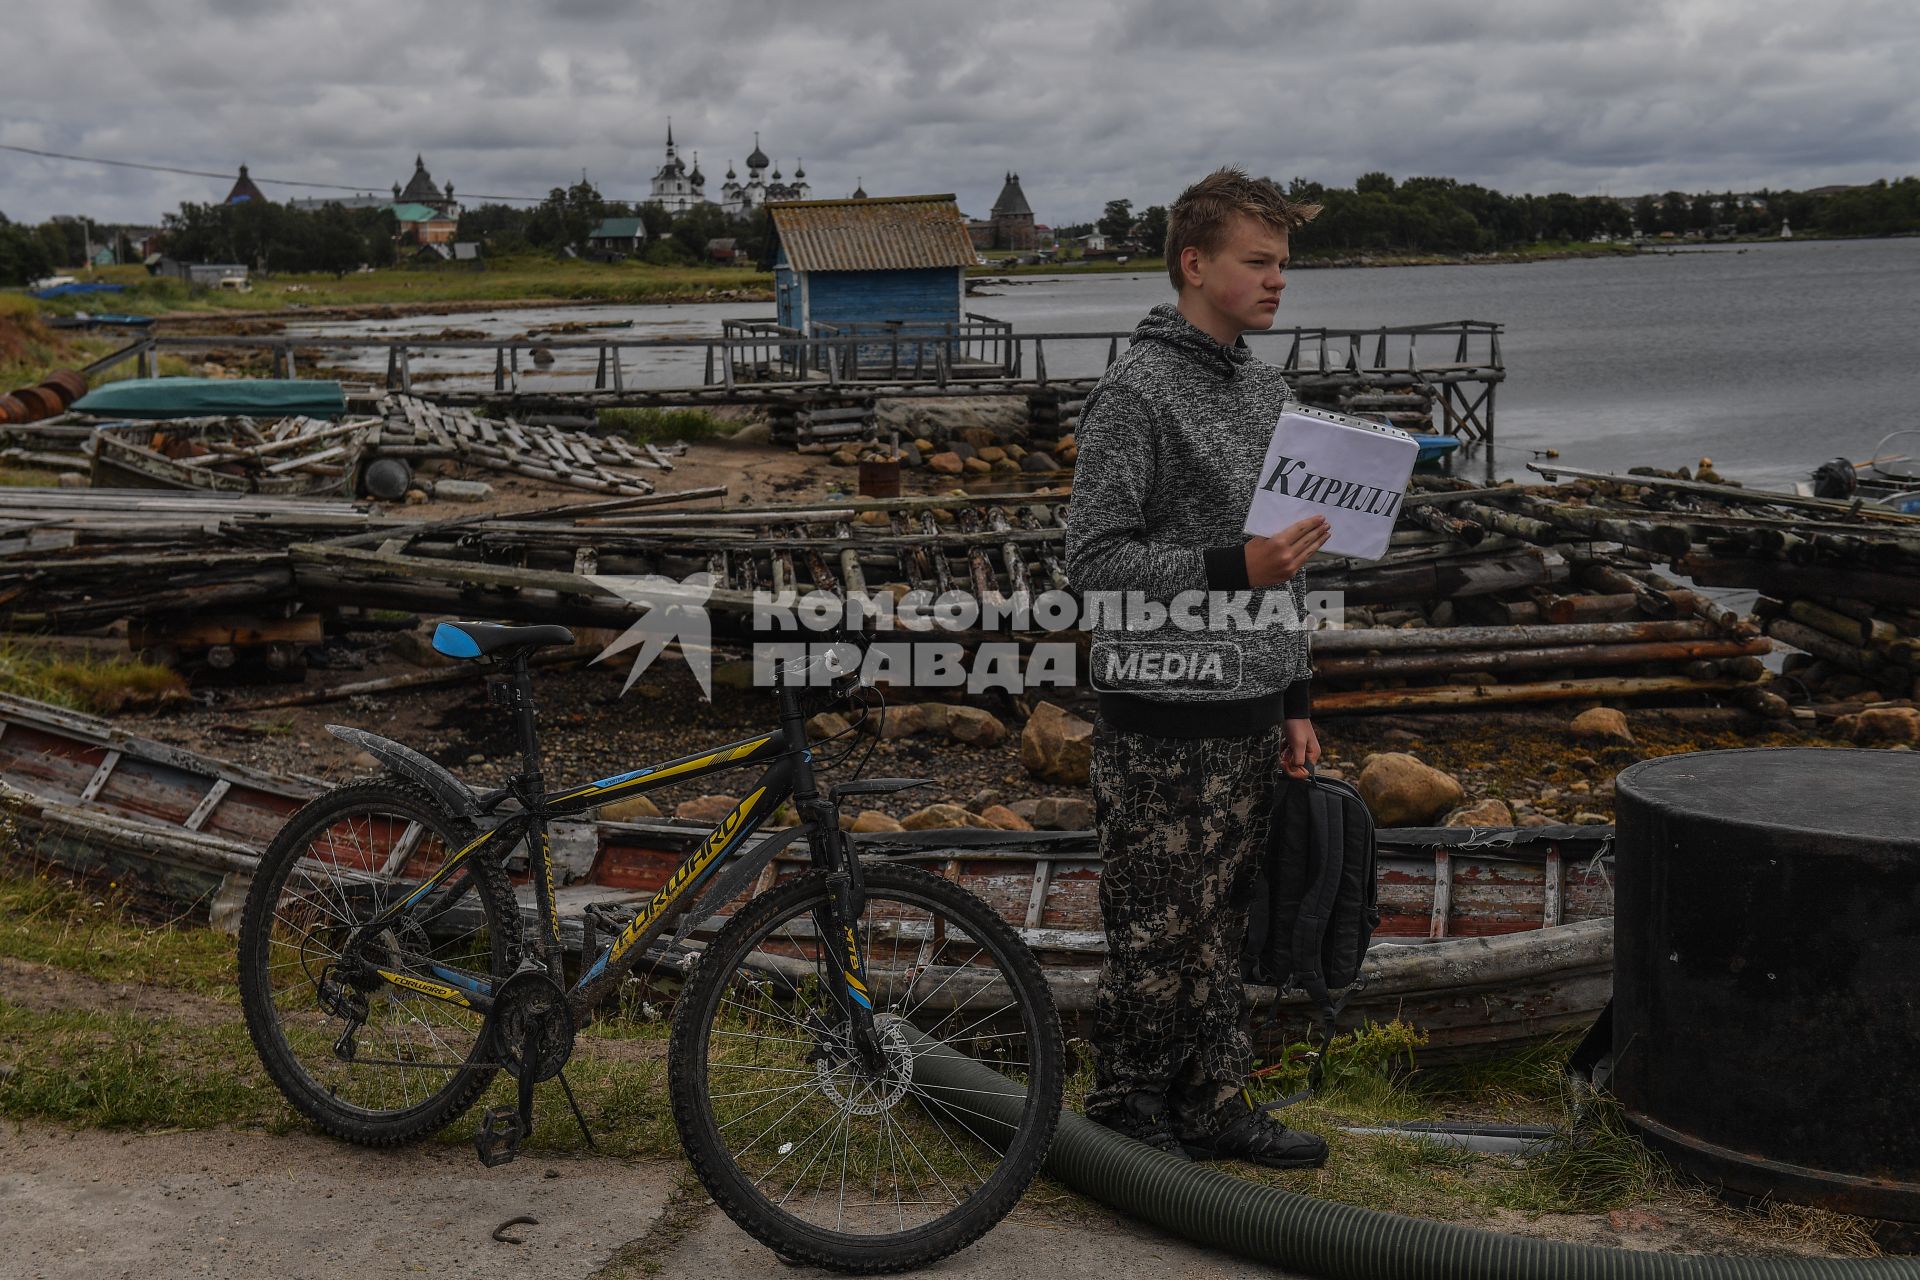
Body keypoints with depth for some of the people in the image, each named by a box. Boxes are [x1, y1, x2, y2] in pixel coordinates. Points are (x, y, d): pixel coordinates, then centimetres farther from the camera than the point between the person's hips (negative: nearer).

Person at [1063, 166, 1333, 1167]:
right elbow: (1094, 557, -16)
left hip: (1252, 717, 8)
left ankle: (1214, 1104, 27)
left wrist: (1295, 702, 16)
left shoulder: (1267, 390, 14)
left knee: (1223, 927, 15)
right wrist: (1231, 568, -25)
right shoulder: (1135, 391, -12)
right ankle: (1126, 1111, 16)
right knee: (1158, 932, 1)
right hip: (1165, 719, -8)